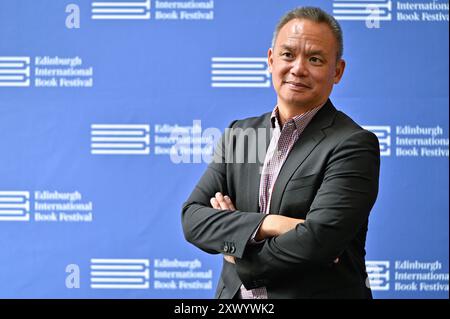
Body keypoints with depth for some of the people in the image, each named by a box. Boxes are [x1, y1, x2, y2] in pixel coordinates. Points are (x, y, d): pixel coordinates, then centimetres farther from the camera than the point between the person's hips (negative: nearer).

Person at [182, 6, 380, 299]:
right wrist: (266, 224, -22)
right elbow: (192, 218, -6)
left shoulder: (354, 145, -15)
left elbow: (317, 240, -25)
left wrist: (240, 255, -11)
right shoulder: (239, 134, 3)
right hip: (236, 297, 5)